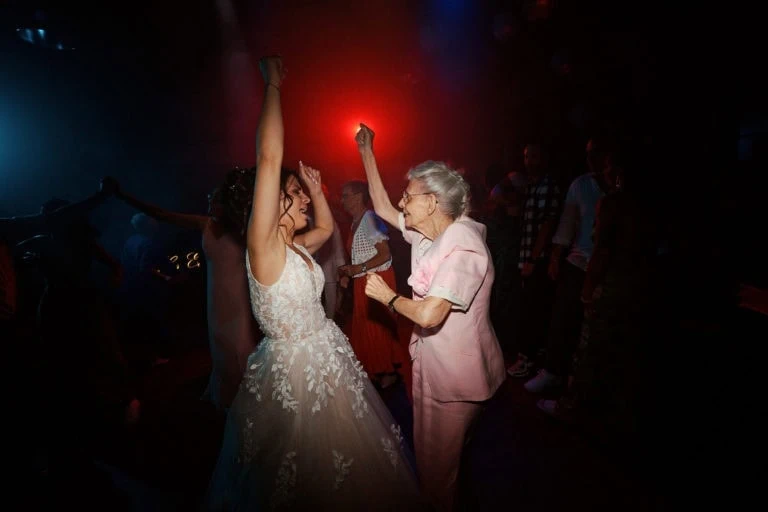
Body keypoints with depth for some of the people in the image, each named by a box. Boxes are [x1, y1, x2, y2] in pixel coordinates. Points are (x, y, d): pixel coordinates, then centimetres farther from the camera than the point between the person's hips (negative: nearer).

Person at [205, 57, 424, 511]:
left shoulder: (294, 247, 2)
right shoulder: (264, 247, -20)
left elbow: (327, 226, 24)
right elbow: (269, 160, -28)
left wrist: (315, 188, 13)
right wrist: (273, 84, -20)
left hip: (327, 355, 8)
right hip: (294, 366, -8)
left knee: (344, 461, 26)